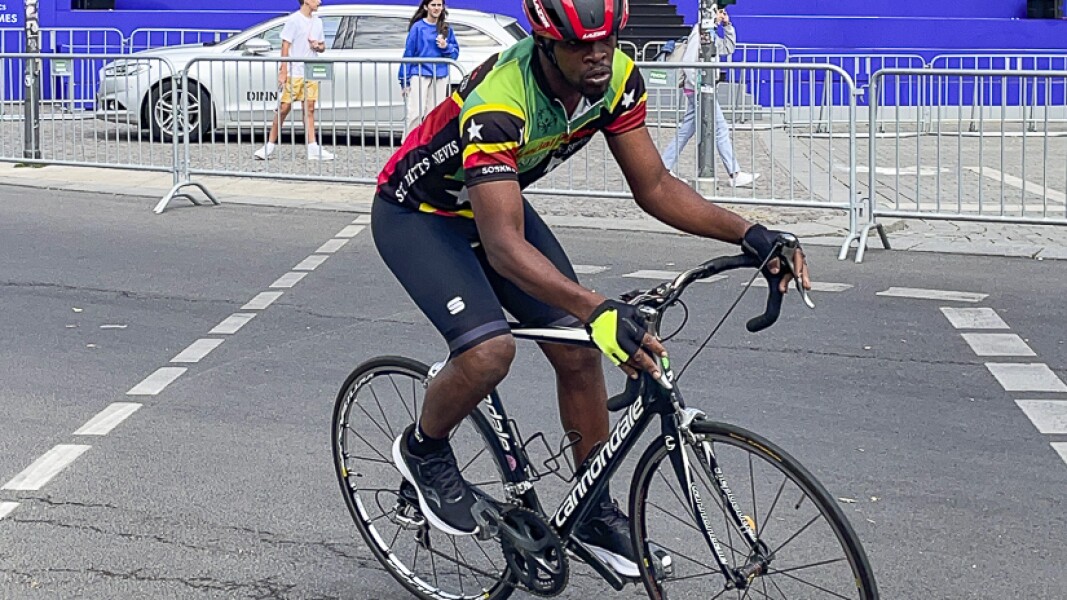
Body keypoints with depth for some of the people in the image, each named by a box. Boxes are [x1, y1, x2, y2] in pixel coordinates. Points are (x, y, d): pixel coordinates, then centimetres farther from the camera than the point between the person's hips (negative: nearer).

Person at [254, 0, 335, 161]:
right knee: (284, 108, -5)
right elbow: (285, 46, -9)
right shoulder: (294, 20, -6)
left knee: (309, 109, 4)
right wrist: (283, 72, -15)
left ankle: (313, 148, 3)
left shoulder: (317, 21, 13)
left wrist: (318, 46, -4)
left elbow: (322, 47, 21)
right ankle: (270, 146, 1)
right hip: (294, 73, -6)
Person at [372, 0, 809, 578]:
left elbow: (654, 187, -10)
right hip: (415, 213, -6)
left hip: (494, 202, 7)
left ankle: (596, 514, 13)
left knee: (578, 349, -4)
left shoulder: (617, 79, -19)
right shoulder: (500, 102, -40)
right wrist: (598, 310, -59)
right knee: (490, 350, -27)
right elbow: (503, 246, -46)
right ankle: (423, 449, 4)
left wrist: (750, 235, -23)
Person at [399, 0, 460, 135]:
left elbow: (455, 53, 14)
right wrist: (404, 80, -7)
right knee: (415, 113, -13)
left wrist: (446, 47, -9)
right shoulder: (418, 27, -2)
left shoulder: (447, 29, 10)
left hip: (440, 76, 4)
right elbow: (409, 53, -3)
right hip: (420, 74, -4)